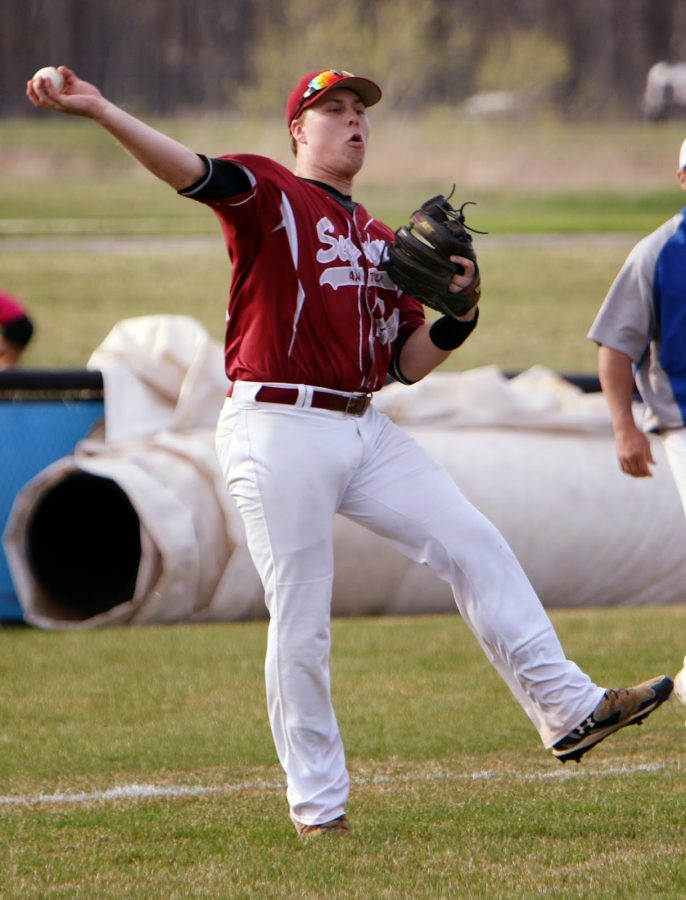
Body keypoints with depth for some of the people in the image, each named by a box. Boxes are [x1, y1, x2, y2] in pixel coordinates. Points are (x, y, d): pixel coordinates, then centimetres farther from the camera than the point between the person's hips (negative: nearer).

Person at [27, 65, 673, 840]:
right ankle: (317, 806, 4)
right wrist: (100, 112, -39)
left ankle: (567, 710, 4)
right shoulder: (268, 193, -2)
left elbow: (409, 364, 18)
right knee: (300, 624, -4)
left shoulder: (379, 240, 18)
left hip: (366, 432, 7)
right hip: (279, 431, -7)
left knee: (475, 545, 0)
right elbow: (191, 171, -21)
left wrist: (460, 309, -2)